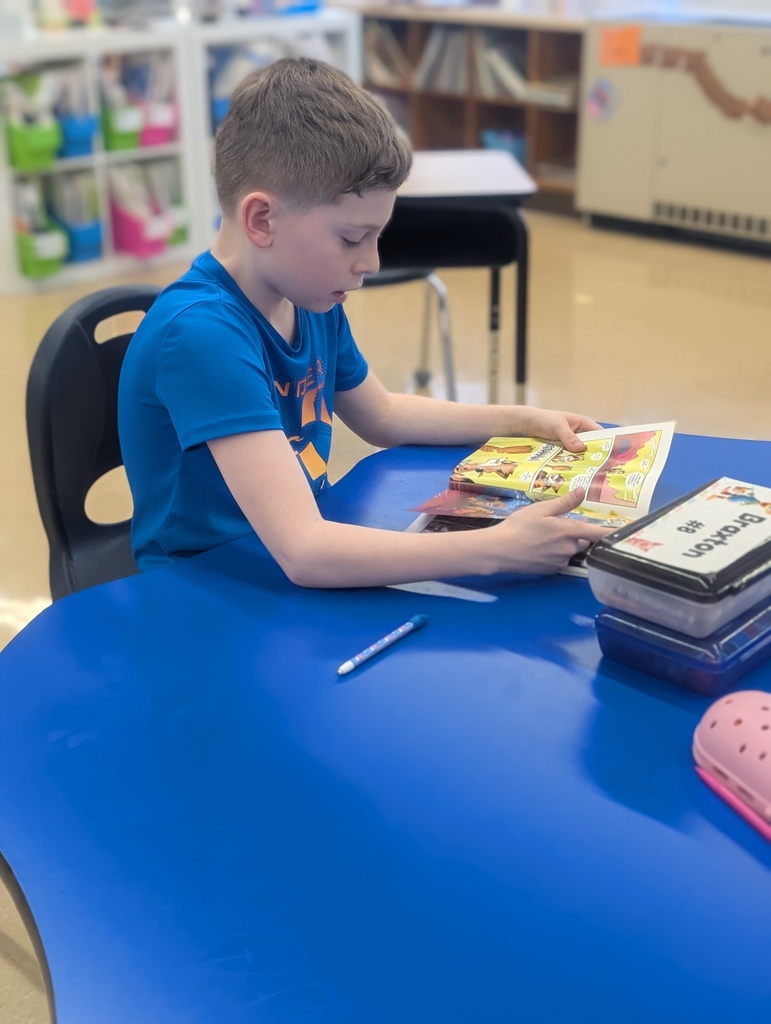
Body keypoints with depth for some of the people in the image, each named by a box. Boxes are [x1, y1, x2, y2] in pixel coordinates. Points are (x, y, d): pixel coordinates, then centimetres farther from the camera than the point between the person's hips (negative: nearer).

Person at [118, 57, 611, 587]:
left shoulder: (312, 301, 1)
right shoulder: (201, 331, -25)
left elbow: (382, 415, 21)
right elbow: (303, 552, -33)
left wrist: (525, 419, 12)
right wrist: (501, 548, -31)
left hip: (312, 572, 7)